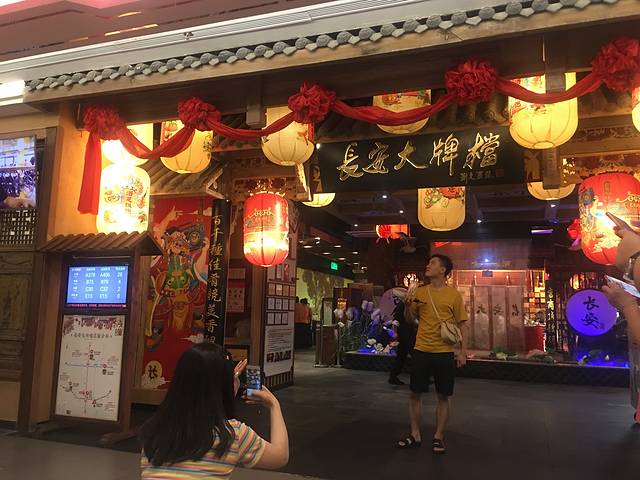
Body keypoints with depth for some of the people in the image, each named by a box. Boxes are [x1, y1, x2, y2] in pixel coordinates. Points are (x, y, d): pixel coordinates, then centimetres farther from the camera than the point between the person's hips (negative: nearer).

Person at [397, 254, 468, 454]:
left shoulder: (454, 295, -2)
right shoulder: (420, 292, 6)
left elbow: (462, 325, 0)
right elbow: (411, 319, 13)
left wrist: (463, 352, -6)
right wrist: (408, 305, -7)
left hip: (445, 353, -2)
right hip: (421, 351, 3)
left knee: (443, 397, 7)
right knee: (415, 394, 6)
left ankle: (438, 437, 21)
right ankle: (415, 435, 20)